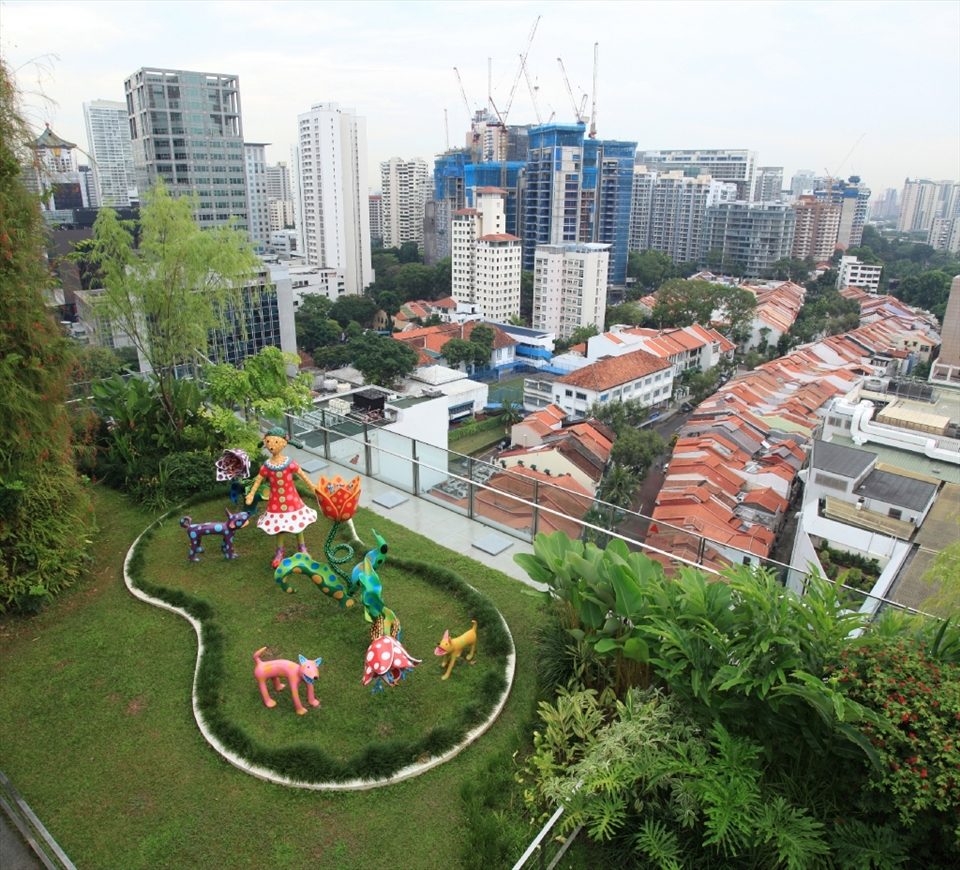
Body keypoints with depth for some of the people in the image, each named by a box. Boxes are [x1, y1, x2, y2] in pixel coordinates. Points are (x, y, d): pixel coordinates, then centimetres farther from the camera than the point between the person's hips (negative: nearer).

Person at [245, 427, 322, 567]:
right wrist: (251, 495, -2)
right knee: (279, 525, 13)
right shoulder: (266, 466, -13)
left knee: (297, 522, 13)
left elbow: (302, 475, -5)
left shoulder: (290, 463, -16)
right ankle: (280, 552, 31)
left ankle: (302, 547, 33)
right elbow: (258, 481, -1)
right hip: (276, 501, 1)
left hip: (291, 499, -1)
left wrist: (313, 487, 0)